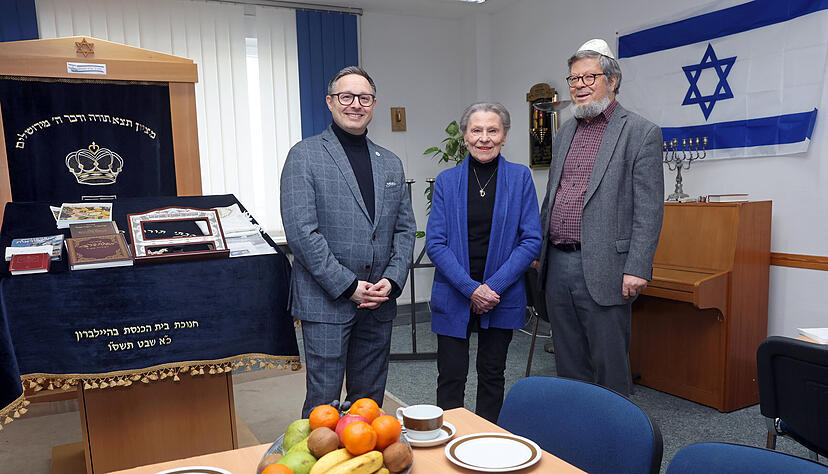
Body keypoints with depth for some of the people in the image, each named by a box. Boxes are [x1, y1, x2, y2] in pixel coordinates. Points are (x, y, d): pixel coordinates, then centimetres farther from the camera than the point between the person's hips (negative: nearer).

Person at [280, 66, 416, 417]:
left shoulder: (391, 164, 13)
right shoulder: (305, 156, -4)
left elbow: (405, 228, 12)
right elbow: (301, 231, -12)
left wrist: (392, 280, -4)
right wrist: (347, 286, -14)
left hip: (379, 303, 5)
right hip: (326, 302, -5)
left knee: (370, 400, 15)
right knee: (323, 401, 3)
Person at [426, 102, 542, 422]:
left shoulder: (520, 177, 0)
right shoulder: (447, 181, 1)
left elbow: (531, 240, -4)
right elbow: (435, 243, -4)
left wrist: (494, 286, -13)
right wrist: (471, 288, -14)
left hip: (502, 296, 0)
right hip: (453, 296, 0)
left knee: (492, 375, 13)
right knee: (451, 377, 4)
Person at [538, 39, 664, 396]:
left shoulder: (641, 133, -4)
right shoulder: (564, 133, 16)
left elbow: (649, 209, -10)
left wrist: (637, 269, -17)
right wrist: (539, 250, 16)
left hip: (602, 269, -6)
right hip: (557, 265, 7)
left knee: (610, 366, 4)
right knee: (568, 363, 16)